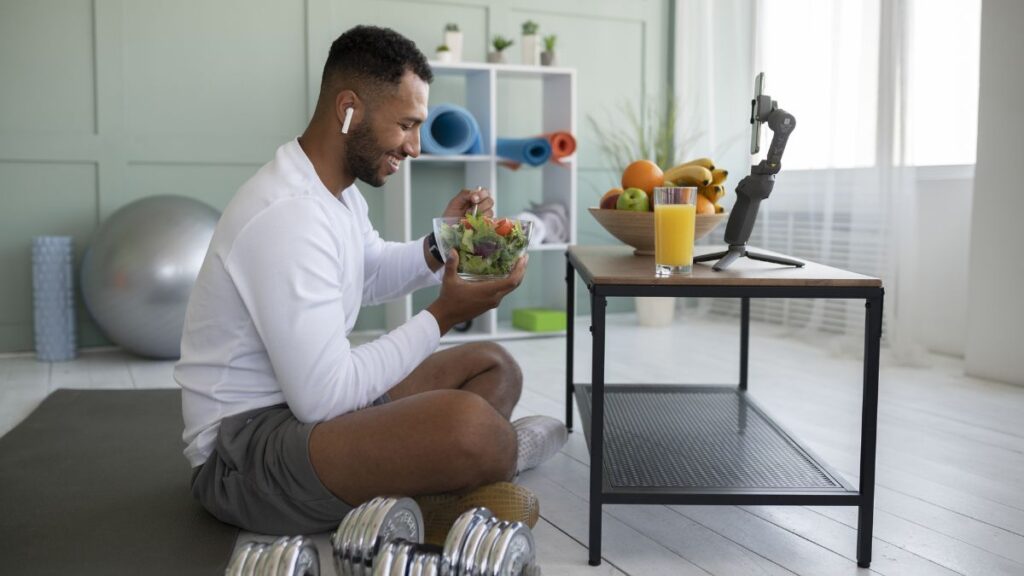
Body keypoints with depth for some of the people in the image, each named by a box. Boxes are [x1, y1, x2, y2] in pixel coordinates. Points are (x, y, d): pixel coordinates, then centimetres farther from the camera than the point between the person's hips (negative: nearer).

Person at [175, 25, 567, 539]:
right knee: (468, 424, -35)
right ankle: (491, 455, -2)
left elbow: (371, 277, 24)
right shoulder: (288, 215, -25)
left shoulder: (334, 187, 6)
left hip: (308, 396, 11)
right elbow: (323, 399, -27)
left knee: (494, 366, 13)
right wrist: (444, 315, -18)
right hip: (243, 447, -11)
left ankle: (439, 483, -8)